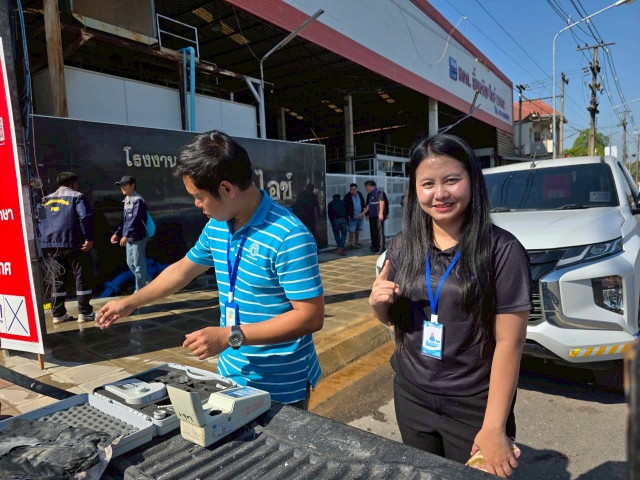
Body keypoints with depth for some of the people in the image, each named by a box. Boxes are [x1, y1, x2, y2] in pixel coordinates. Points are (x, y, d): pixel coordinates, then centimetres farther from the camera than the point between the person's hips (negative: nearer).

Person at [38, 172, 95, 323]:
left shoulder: (46, 200, 19)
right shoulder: (76, 196, 1)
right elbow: (85, 217, -13)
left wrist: (41, 242, 17)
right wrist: (89, 238, -14)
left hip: (51, 246, 6)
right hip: (73, 244, -6)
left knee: (58, 280, 13)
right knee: (82, 278, 1)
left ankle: (59, 314, 15)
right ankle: (84, 313, -2)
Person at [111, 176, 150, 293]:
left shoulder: (138, 200, -14)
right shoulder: (126, 200, 15)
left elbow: (135, 220, -22)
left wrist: (126, 235, -27)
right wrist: (117, 233, 15)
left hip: (138, 237, -10)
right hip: (130, 238, 10)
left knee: (139, 264, -2)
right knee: (130, 263, 16)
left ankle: (140, 290, 8)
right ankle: (148, 283, 26)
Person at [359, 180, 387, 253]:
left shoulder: (379, 192, -8)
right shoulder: (369, 194, 19)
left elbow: (382, 202, -15)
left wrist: (381, 213, -21)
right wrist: (363, 214, 26)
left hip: (378, 216, -9)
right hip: (372, 216, 9)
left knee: (380, 232, -9)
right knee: (373, 232, 11)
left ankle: (381, 248, -8)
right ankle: (375, 247, 20)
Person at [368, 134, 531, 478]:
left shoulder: (501, 250, -17)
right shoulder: (403, 246, -4)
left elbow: (509, 342, -15)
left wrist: (494, 426, -15)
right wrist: (377, 303, -14)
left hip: (473, 408, -4)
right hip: (410, 396, 4)